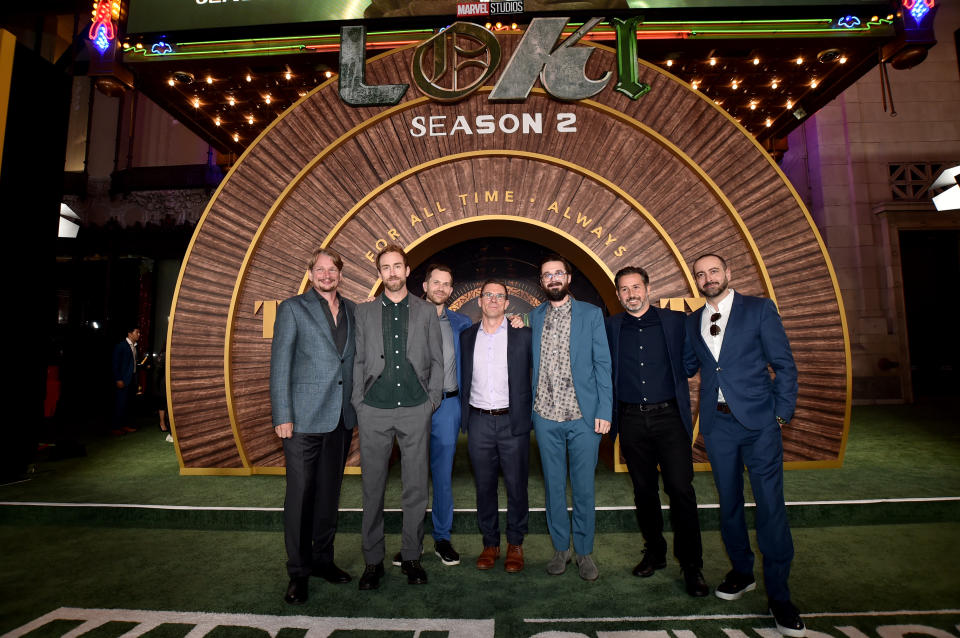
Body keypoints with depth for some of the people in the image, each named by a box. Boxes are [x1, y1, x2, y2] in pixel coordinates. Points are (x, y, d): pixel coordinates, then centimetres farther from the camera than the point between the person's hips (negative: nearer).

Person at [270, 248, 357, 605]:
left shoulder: (352, 311, 11)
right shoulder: (292, 309, -1)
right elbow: (280, 364, -4)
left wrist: (357, 405, 7)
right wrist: (282, 416, -10)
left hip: (342, 418, 4)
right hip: (304, 417, -4)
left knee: (329, 493, 15)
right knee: (300, 495, 4)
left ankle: (323, 560, 31)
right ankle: (299, 573, 20)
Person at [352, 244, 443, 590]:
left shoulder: (426, 311, 8)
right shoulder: (364, 312, 10)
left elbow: (436, 361, 8)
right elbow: (358, 361, 8)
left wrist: (432, 401, 0)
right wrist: (359, 403, 0)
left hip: (415, 409, 0)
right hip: (374, 410, 0)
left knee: (416, 488, 7)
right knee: (372, 488, 7)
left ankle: (411, 556, 24)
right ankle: (373, 560, 23)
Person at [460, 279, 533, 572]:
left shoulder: (523, 335, -1)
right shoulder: (467, 336, 7)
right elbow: (464, 379, 14)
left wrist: (527, 414, 0)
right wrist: (465, 414, 8)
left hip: (513, 420, -2)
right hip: (478, 421, 2)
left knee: (516, 485, 7)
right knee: (484, 485, 11)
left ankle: (515, 545, 25)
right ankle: (490, 543, 28)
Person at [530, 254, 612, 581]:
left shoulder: (591, 314, 1)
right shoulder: (533, 317, 8)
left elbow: (603, 364, -1)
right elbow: (530, 365, 11)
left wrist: (604, 411, -7)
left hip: (584, 416, -2)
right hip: (546, 417, 2)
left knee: (584, 487, 8)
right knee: (553, 486, 12)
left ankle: (584, 552, 27)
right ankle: (560, 548, 30)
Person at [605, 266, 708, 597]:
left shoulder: (675, 321, 3)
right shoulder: (610, 327, 5)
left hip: (669, 417, -1)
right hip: (631, 420, 2)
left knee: (681, 489, -3)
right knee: (644, 491, 12)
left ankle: (691, 566, 14)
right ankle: (654, 553, 30)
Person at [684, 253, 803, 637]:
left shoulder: (759, 309, 0)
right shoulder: (692, 322, 10)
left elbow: (784, 364, -1)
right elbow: (686, 367, 17)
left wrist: (782, 413, -6)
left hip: (758, 421, -3)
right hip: (717, 422, 3)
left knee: (770, 505, -1)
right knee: (728, 501, 13)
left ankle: (778, 595, 16)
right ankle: (741, 572, 33)